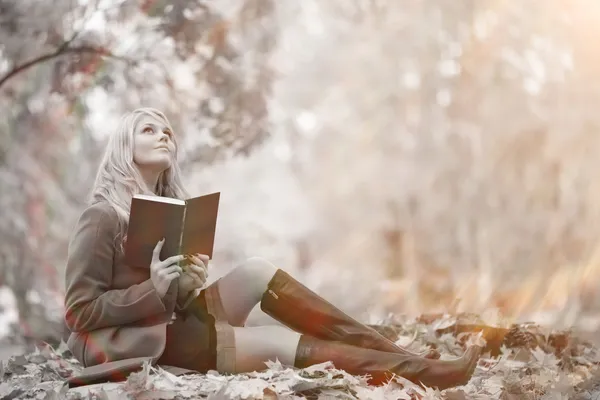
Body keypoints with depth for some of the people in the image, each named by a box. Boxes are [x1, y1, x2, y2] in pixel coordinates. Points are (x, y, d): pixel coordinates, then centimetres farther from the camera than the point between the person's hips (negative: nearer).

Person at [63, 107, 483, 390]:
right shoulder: (102, 219, -14)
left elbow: (174, 297, 13)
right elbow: (81, 312, -17)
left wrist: (189, 283, -11)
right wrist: (155, 289, -27)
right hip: (134, 342, -8)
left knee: (257, 271, -13)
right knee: (279, 343, -21)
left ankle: (391, 351, -18)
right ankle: (418, 370, -22)